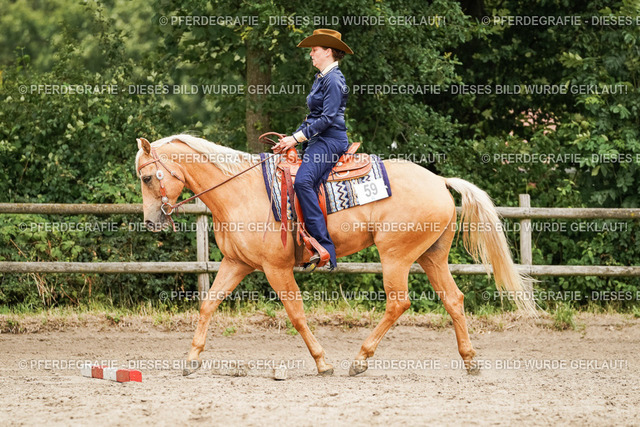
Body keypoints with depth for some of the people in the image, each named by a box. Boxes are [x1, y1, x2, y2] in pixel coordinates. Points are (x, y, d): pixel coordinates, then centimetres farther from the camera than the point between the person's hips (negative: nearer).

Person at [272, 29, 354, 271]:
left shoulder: (333, 80, -10)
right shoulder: (321, 78, 22)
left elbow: (328, 118, -18)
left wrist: (296, 138, -17)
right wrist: (291, 140, 14)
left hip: (330, 140, -11)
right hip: (317, 142, 11)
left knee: (303, 182, -30)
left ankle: (324, 248, -35)